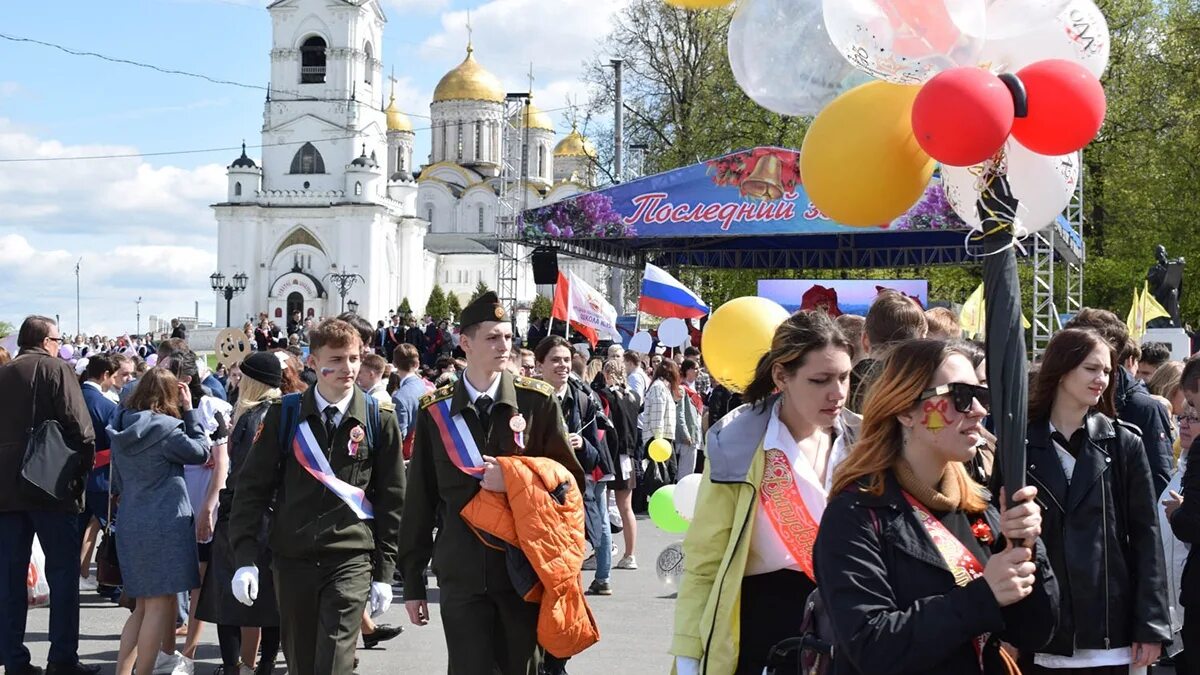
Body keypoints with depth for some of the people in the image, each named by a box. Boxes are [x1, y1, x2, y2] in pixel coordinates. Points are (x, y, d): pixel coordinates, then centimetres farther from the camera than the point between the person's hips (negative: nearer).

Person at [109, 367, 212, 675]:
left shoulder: (121, 427, 8)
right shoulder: (165, 427, -15)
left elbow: (117, 482, 15)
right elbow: (200, 452, -3)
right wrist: (189, 410, 0)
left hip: (130, 523, 8)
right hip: (165, 523, -8)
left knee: (143, 606, 16)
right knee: (159, 605, -1)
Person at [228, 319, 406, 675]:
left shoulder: (379, 419, 1)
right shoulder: (285, 415, 2)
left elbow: (391, 499, 4)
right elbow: (252, 486, 3)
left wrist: (384, 572, 2)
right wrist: (245, 558, -5)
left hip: (351, 560, -2)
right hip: (292, 560, 2)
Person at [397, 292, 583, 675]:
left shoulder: (538, 402, 0)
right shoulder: (435, 412, 3)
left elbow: (570, 478, 5)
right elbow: (419, 502, 6)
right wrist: (413, 581, 6)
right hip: (460, 574, 0)